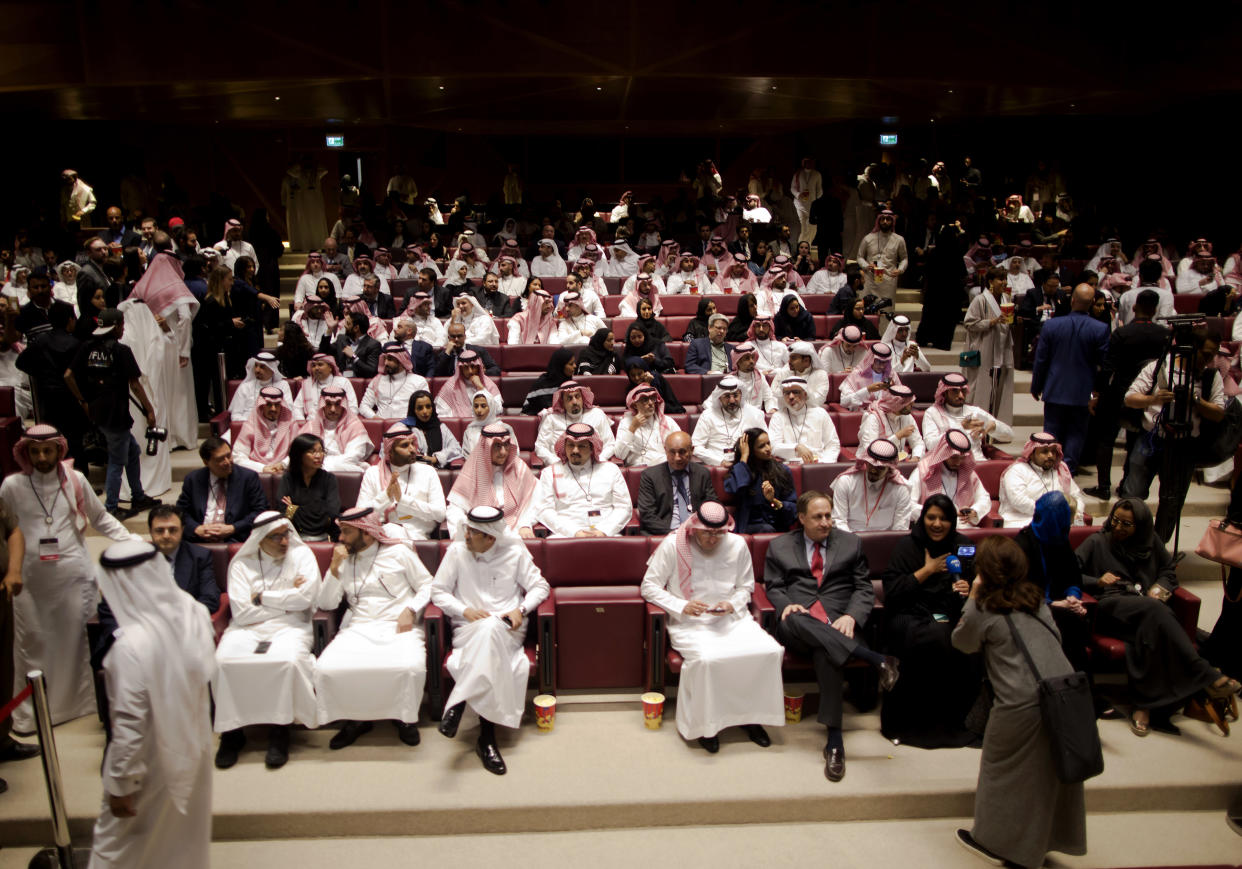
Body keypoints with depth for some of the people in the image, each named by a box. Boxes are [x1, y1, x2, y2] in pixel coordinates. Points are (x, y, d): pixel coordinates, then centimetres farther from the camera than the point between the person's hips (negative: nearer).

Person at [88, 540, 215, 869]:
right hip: (193, 744, 6)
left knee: (117, 840, 19)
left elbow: (130, 723, -25)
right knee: (187, 829, 28)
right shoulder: (194, 612, -15)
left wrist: (121, 785, -14)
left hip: (153, 756, -6)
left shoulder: (132, 645, -32)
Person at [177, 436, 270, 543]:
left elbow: (260, 511, 2)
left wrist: (232, 529, -9)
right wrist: (196, 528, -5)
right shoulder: (193, 479, 13)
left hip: (235, 541, -1)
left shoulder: (249, 477, 5)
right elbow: (181, 510, 16)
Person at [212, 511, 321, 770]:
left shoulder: (301, 555, 6)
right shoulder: (241, 563, 6)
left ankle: (279, 731, -15)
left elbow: (306, 597, -9)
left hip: (289, 626, -1)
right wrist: (286, 601, -3)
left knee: (288, 661, -32)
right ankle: (231, 731, -9)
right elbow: (242, 612, -5)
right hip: (247, 629, 1)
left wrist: (262, 597, -3)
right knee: (223, 661, -26)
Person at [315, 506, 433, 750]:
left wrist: (411, 610, -8)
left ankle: (405, 716, -2)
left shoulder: (398, 553, 9)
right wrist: (334, 567, 0)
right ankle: (355, 719, 0)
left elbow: (426, 585, 9)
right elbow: (326, 603, 11)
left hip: (398, 627, -3)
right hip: (359, 628, 3)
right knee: (325, 669, -26)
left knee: (411, 668, -34)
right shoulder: (344, 560, 18)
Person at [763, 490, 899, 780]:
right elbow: (773, 586, 15)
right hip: (798, 624, 1)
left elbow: (864, 589, 14)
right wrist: (786, 604, -10)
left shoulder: (851, 543, 19)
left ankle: (834, 740, -35)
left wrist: (851, 616, -8)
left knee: (826, 654, -38)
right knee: (793, 621, -40)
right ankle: (873, 659, -43)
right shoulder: (779, 546, 20)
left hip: (838, 624, 0)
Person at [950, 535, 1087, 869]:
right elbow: (1056, 638, 19)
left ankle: (993, 841, 26)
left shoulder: (983, 609, -5)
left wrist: (972, 598, 12)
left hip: (1023, 704, -6)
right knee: (1052, 770, 20)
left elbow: (961, 643, 11)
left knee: (1003, 770, 13)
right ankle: (1044, 838, 36)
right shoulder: (1036, 599, 12)